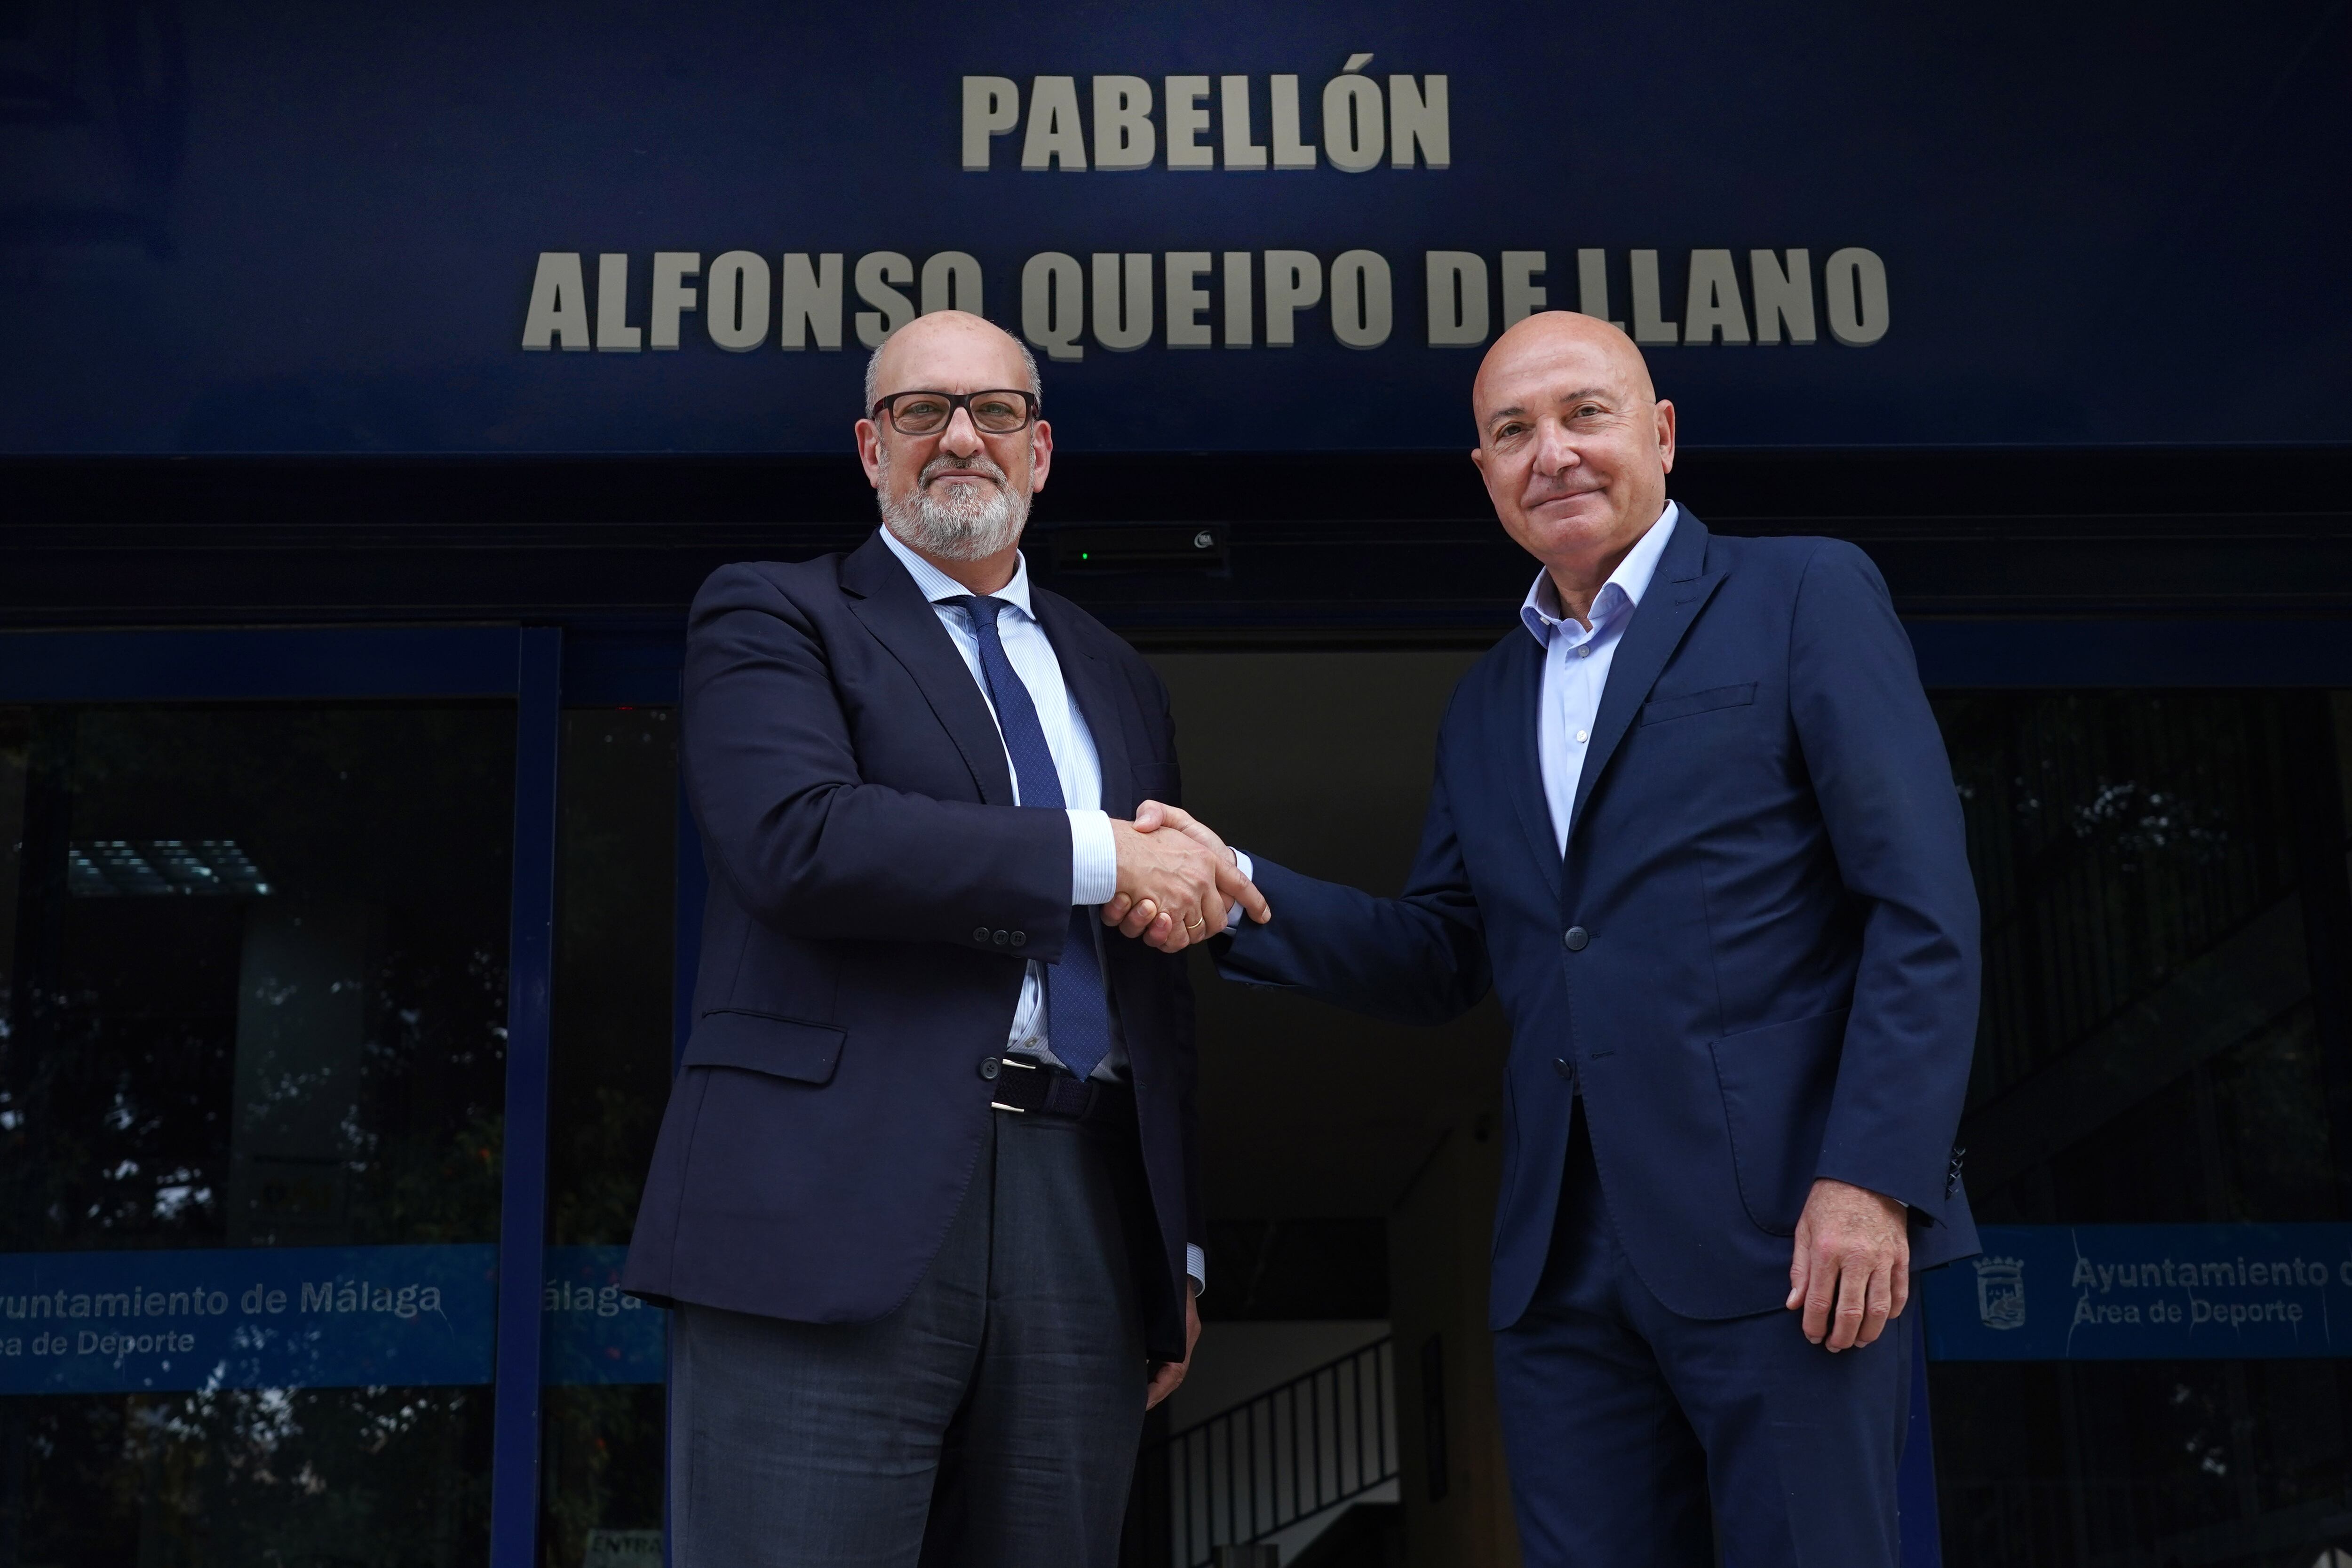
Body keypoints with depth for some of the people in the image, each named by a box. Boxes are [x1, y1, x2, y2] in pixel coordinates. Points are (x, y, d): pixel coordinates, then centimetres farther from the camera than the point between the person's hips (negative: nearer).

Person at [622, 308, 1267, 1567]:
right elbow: (796, 838, -13)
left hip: (1083, 1227, 5)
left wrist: (1179, 1249, 18)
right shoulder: (770, 617, 8)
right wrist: (1093, 857, -10)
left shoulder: (1117, 683, 24)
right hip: (834, 1221, -4)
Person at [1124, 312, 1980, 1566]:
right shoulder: (1486, 709, 20)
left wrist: (1872, 1178, -16)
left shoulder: (1804, 598, 1)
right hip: (1563, 1263, 6)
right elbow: (1440, 960, 17)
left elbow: (1924, 909, -6)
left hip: (1783, 1232, -5)